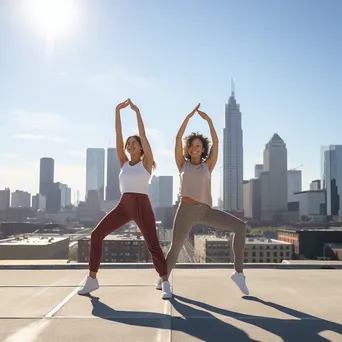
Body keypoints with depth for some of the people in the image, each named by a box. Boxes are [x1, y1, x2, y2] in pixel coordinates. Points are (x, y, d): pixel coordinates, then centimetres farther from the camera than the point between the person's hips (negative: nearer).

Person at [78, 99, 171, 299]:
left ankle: (165, 284, 8)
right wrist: (118, 110, 6)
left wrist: (137, 111, -2)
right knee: (96, 235, -4)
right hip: (123, 207, 4)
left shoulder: (146, 162, 4)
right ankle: (92, 280, 5)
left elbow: (143, 135, -4)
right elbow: (118, 136, 9)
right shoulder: (124, 162, 14)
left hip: (143, 207, -4)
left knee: (153, 245, -9)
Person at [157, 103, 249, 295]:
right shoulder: (183, 164, 9)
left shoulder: (208, 165, 11)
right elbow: (178, 138, 0)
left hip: (206, 211, 2)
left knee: (240, 227, -14)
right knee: (176, 247, 3)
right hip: (186, 210, -1)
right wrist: (189, 116, -1)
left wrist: (208, 120, 0)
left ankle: (239, 273, -10)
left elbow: (216, 142, 3)